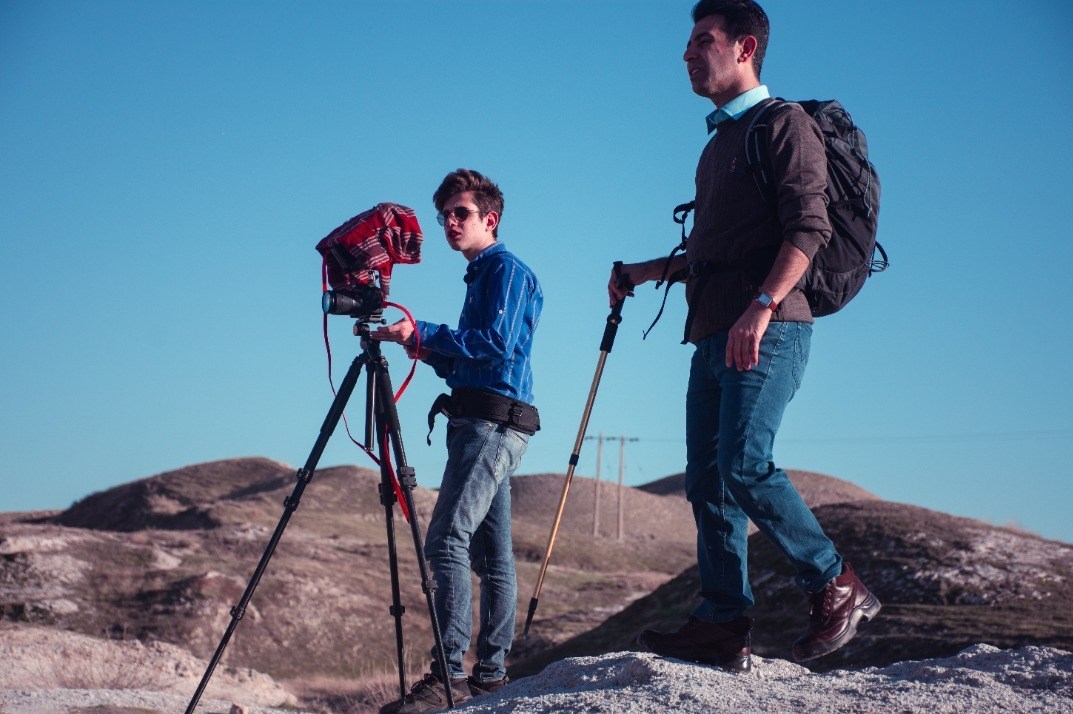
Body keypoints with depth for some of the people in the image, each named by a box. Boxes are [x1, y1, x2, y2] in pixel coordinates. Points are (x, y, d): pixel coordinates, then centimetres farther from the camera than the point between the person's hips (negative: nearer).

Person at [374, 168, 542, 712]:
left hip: (492, 421, -10)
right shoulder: (480, 275, 24)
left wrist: (424, 335, -16)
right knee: (490, 553, 8)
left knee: (447, 540, -18)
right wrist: (430, 352, 9)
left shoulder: (505, 269, -4)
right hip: (482, 425, 10)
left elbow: (496, 344, -17)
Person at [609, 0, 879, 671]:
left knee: (744, 466, -20)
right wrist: (647, 271, 24)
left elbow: (809, 227, -14)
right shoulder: (718, 144, 25)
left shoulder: (784, 124, -1)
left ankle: (838, 586, -6)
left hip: (769, 329, -9)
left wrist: (761, 307, -25)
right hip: (715, 333, 9)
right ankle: (725, 625, 3)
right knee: (707, 482, 2)